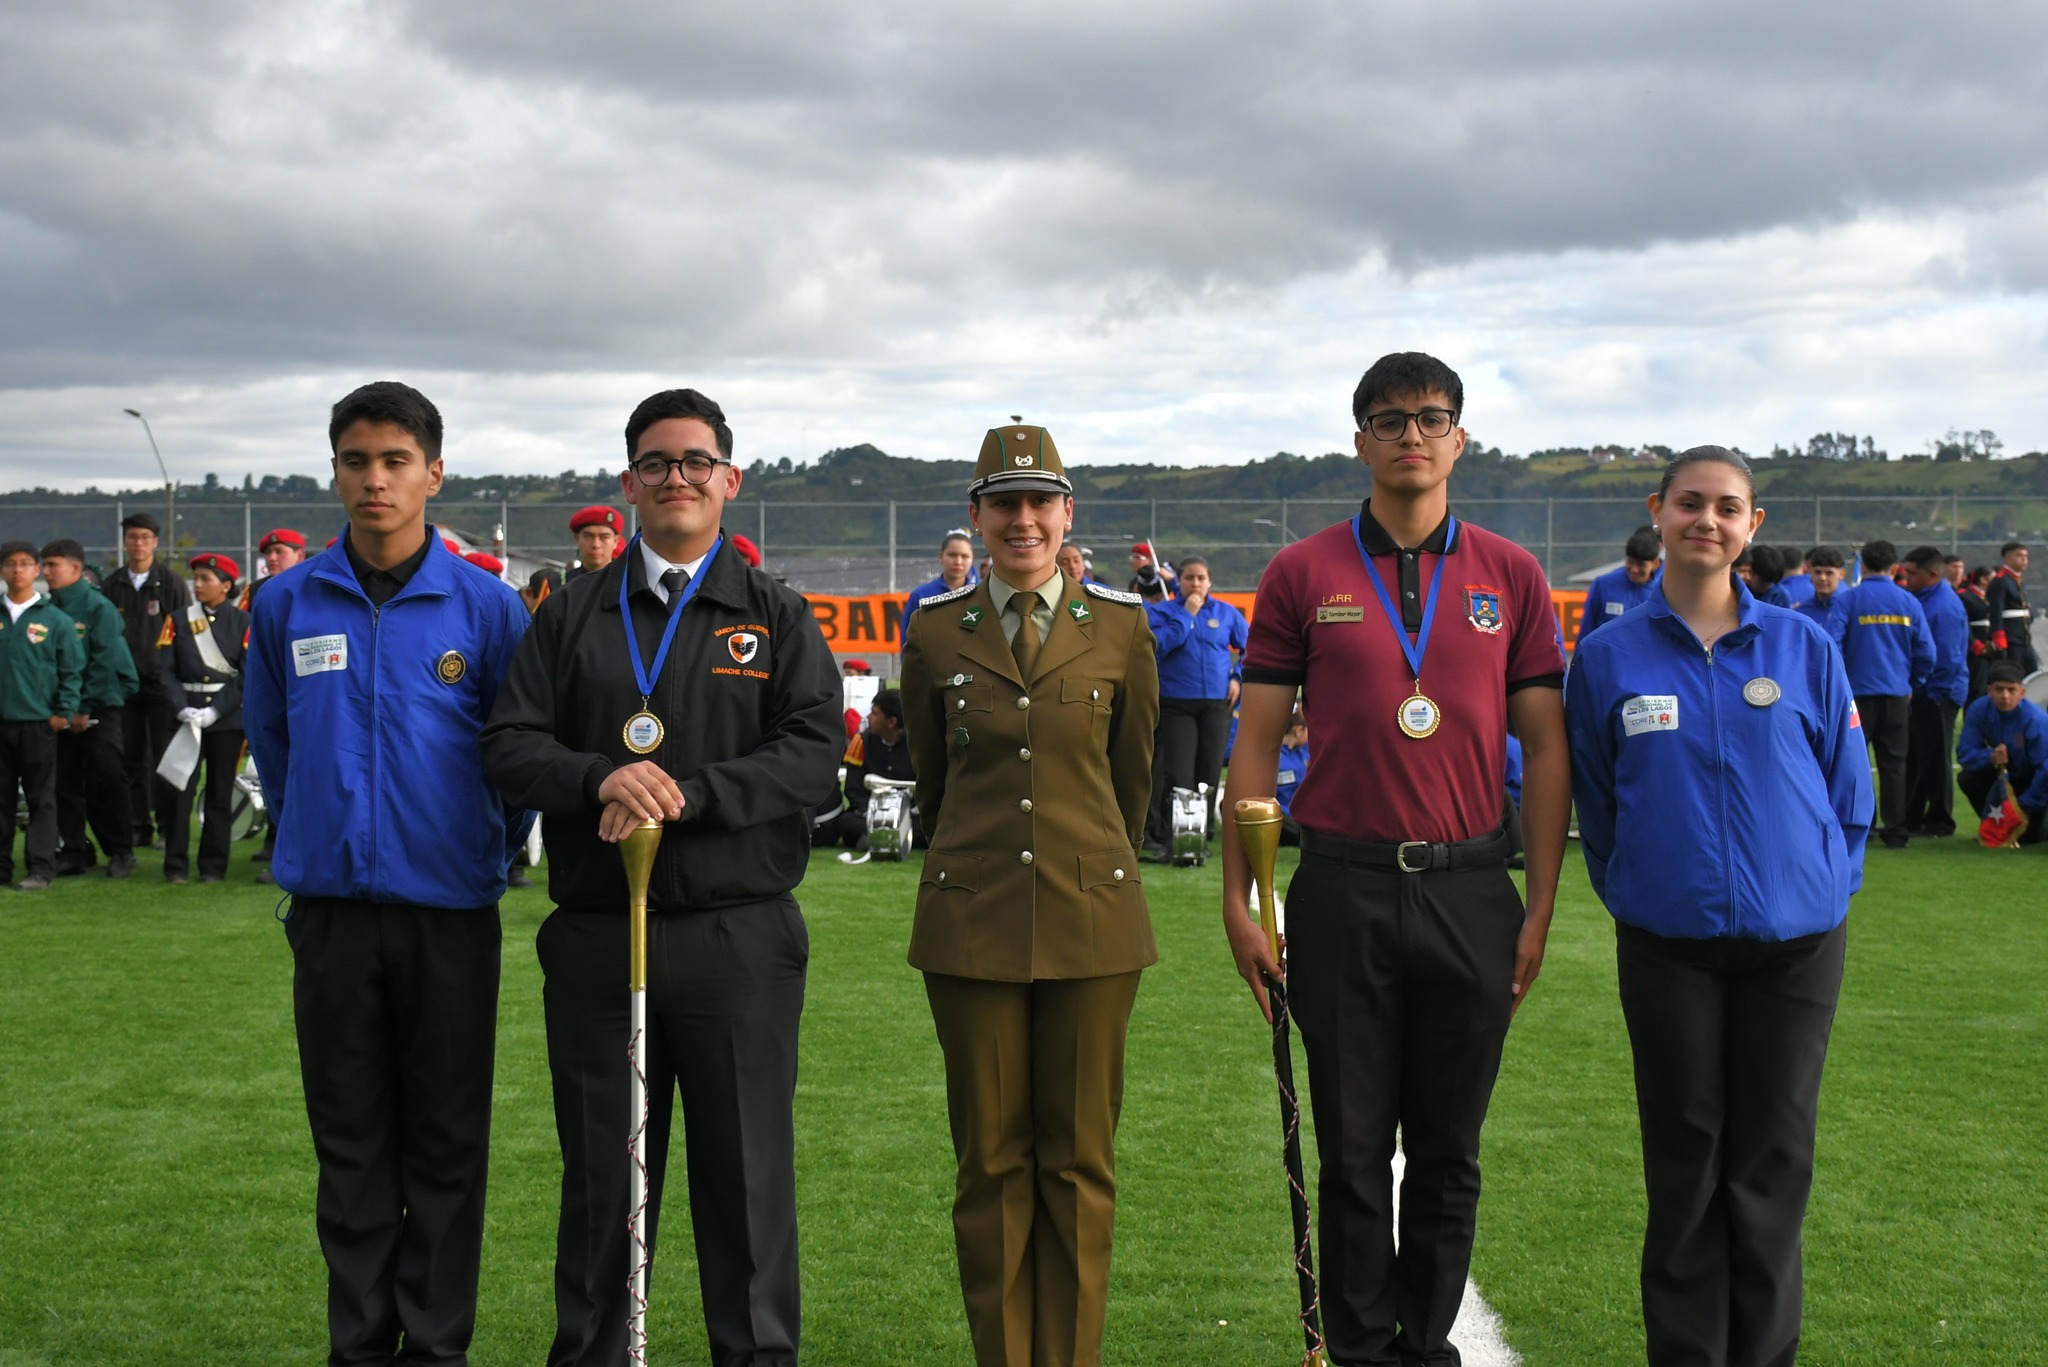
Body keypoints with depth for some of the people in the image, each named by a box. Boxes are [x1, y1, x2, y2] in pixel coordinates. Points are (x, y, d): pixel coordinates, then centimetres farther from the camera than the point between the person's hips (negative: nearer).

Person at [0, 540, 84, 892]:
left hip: (38, 722, -2)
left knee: (41, 799, 0)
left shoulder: (57, 620, 0)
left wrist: (65, 712, -5)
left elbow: (72, 670, 3)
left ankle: (40, 869, 1)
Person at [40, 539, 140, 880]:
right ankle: (72, 850, 11)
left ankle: (121, 851, 4)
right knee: (65, 784, 4)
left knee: (106, 781, -5)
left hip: (99, 710, -5)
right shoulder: (49, 609, 7)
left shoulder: (99, 607, -7)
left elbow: (105, 663, -11)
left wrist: (85, 708, -12)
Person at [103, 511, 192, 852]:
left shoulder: (172, 584, 1)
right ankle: (138, 826, 12)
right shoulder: (112, 585, 10)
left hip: (163, 683, -3)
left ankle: (168, 827, 3)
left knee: (165, 759, -3)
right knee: (131, 758, 6)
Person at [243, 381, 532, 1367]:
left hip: (452, 912, -2)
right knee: (350, 1145, 9)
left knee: (446, 1145, 5)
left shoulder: (487, 608, -3)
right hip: (329, 910, 2)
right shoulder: (287, 604, 2)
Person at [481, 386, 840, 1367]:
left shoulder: (775, 616, 9)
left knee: (749, 1174, 4)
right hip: (595, 938, 1)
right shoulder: (572, 615, 11)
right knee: (600, 1177, 9)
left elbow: (813, 751, -3)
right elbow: (511, 745, 3)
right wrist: (601, 779, -17)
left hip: (738, 941, -1)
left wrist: (689, 792, -15)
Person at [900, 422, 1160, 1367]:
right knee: (990, 1158, 4)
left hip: (1091, 920, 0)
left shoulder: (1121, 628, 3)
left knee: (1079, 1158, 5)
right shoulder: (936, 633, 3)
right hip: (972, 924, 0)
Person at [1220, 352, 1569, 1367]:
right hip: (1343, 892, -1)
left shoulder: (1509, 577, 5)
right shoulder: (1304, 575, 2)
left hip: (1472, 892, 1)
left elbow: (1545, 747, 6)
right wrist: (1239, 900, -3)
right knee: (1353, 1152, 7)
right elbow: (1256, 742, 2)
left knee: (1449, 1153, 10)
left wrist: (1540, 906, 1)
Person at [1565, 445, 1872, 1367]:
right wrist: (1635, 896, 4)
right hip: (1668, 950, 0)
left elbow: (1850, 795, 8)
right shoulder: (1609, 660, 0)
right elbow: (1596, 810, 9)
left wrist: (1827, 890, 3)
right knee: (1685, 1164, 5)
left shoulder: (1804, 649, 1)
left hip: (1795, 945, 1)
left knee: (1773, 1161, 7)